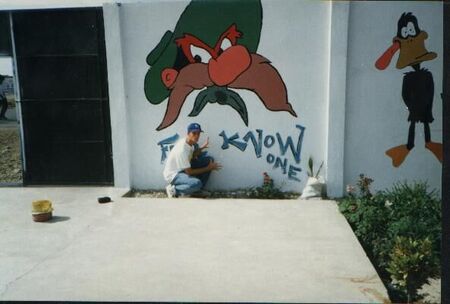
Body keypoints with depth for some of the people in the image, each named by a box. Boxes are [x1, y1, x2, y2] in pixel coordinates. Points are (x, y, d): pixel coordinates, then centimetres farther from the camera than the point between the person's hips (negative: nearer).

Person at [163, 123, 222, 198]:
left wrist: (201, 148, -10)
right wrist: (208, 168, -17)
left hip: (184, 169, 9)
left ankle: (197, 190, 6)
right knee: (196, 183, -35)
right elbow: (189, 172, -24)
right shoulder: (182, 149, -30)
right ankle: (173, 189, -7)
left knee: (209, 159, 1)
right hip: (173, 175, -9)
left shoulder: (190, 142, -6)